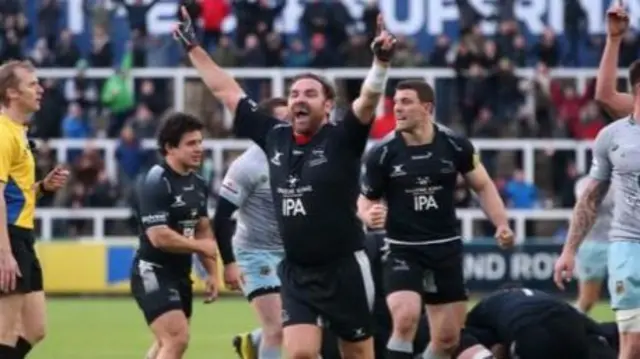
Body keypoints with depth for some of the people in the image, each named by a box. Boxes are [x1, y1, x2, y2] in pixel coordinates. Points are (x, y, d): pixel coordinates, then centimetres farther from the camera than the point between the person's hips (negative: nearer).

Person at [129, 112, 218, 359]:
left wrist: (211, 272, 11)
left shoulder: (198, 184, 10)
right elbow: (159, 236, -24)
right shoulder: (155, 183, -17)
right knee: (177, 339, -20)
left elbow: (203, 229, 20)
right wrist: (202, 246, -14)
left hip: (180, 274, 9)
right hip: (153, 273, -9)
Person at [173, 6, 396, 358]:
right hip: (295, 272, 4)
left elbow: (368, 99, -26)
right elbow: (226, 91, 12)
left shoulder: (341, 138, -8)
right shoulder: (273, 136, 4)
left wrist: (381, 61, -44)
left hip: (344, 269, -4)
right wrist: (192, 47, 17)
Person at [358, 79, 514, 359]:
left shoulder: (455, 145, -5)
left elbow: (483, 186, 8)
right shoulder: (383, 153, -9)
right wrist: (369, 215, -21)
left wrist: (502, 224, -5)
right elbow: (367, 200, 2)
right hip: (402, 250, -3)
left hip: (446, 249, 3)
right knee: (405, 319, -25)